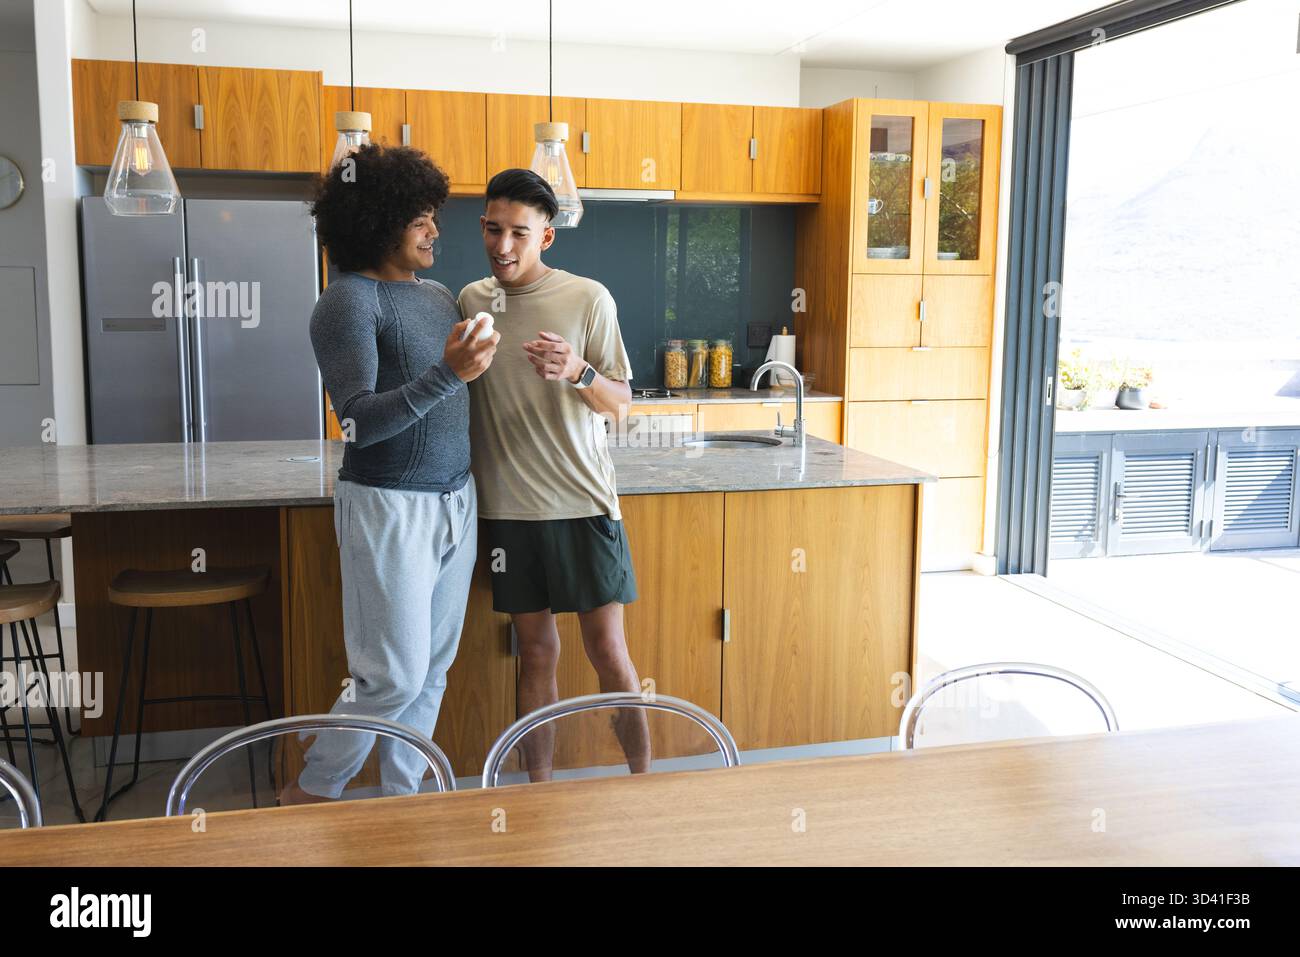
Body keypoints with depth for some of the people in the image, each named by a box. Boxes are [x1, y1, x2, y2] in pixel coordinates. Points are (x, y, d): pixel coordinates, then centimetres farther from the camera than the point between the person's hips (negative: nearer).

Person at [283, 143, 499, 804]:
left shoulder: (439, 295, 12)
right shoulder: (349, 301, -11)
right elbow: (359, 421, -21)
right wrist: (447, 375, -31)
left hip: (456, 501, 7)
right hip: (389, 506, -7)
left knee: (432, 669, 11)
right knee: (394, 675, -2)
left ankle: (401, 796, 25)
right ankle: (312, 791, 20)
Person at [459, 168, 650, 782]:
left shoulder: (588, 299, -3)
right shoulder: (469, 301, 6)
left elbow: (619, 404, -3)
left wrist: (578, 373, -20)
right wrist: (457, 364, -3)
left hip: (582, 502, -2)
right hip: (508, 508, 3)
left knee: (609, 653, 0)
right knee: (536, 652, 11)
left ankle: (643, 781, 16)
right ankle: (538, 791, 23)